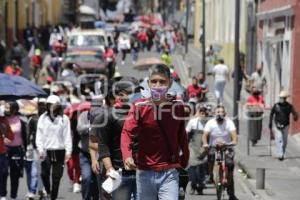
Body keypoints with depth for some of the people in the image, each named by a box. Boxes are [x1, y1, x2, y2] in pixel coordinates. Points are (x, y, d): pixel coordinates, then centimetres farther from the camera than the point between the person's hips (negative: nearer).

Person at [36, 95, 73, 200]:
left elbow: (67, 136, 0)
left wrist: (68, 151, -6)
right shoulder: (43, 118, 4)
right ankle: (47, 191, 16)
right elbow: (39, 135, 4)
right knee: (45, 173, -9)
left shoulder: (64, 119, 0)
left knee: (56, 176, 2)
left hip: (59, 151, -1)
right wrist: (40, 149, -5)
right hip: (46, 151, 1)